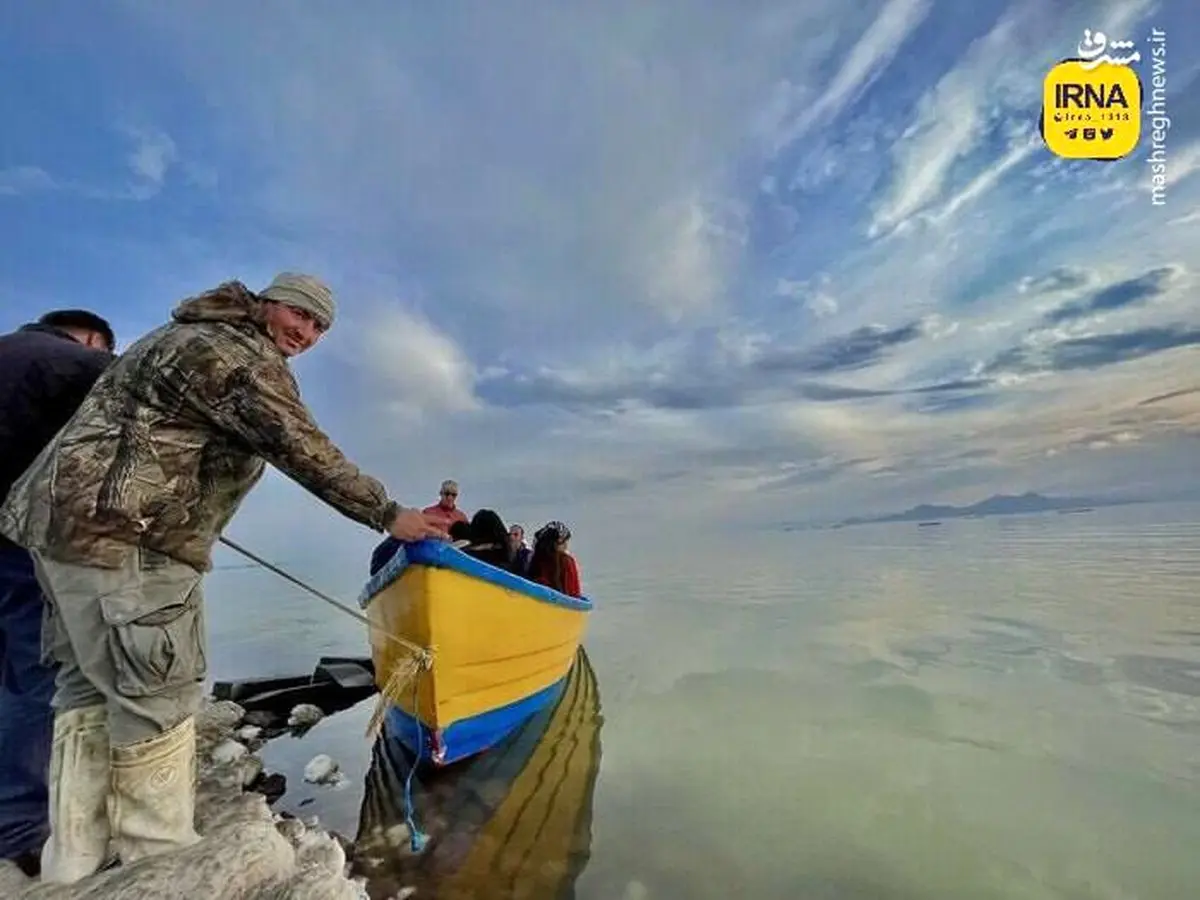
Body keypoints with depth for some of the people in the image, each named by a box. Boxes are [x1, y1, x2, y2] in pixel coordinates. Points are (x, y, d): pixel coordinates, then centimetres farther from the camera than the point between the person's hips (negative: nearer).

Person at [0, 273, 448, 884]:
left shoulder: (193, 337, 24)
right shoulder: (246, 356, -10)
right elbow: (302, 451, -18)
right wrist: (387, 514, -13)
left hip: (63, 515, 11)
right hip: (125, 534, -11)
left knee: (90, 685, 14)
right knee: (158, 694, -4)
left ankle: (74, 857, 24)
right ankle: (159, 862, 8)